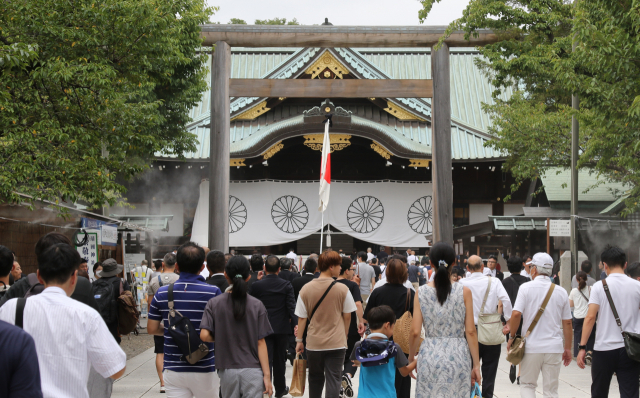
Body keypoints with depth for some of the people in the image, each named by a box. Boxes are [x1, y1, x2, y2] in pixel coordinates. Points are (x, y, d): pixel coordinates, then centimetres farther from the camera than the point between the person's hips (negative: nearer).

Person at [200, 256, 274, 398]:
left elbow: (204, 335, -12)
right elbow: (261, 342, -5)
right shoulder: (257, 306, -3)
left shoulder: (214, 303, -2)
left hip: (227, 370, 1)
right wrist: (267, 375, -3)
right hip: (252, 370, -1)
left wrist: (219, 338, 10)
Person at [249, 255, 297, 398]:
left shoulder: (257, 285, -7)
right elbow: (291, 306, -10)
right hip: (282, 327, 2)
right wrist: (295, 323, -7)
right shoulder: (286, 285, -6)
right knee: (279, 359, 17)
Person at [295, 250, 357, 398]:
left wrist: (299, 340, 8)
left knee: (315, 379, 18)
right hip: (337, 343, -2)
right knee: (334, 380, 1)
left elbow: (302, 318, -2)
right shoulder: (342, 289, -9)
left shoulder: (306, 289, -5)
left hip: (314, 343, 2)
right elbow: (347, 317, -1)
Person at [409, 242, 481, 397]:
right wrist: (476, 364, 2)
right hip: (458, 355, -1)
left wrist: (411, 358, 12)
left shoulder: (421, 293, -2)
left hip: (430, 355, 1)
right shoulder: (464, 291, -4)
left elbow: (415, 332, -3)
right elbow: (470, 331, -5)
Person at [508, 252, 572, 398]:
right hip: (554, 347, 2)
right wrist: (568, 349, 15)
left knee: (527, 385, 12)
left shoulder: (526, 288, -4)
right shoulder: (561, 292, 5)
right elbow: (567, 322, 7)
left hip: (531, 347, -2)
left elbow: (516, 314, -13)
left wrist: (512, 337, 1)